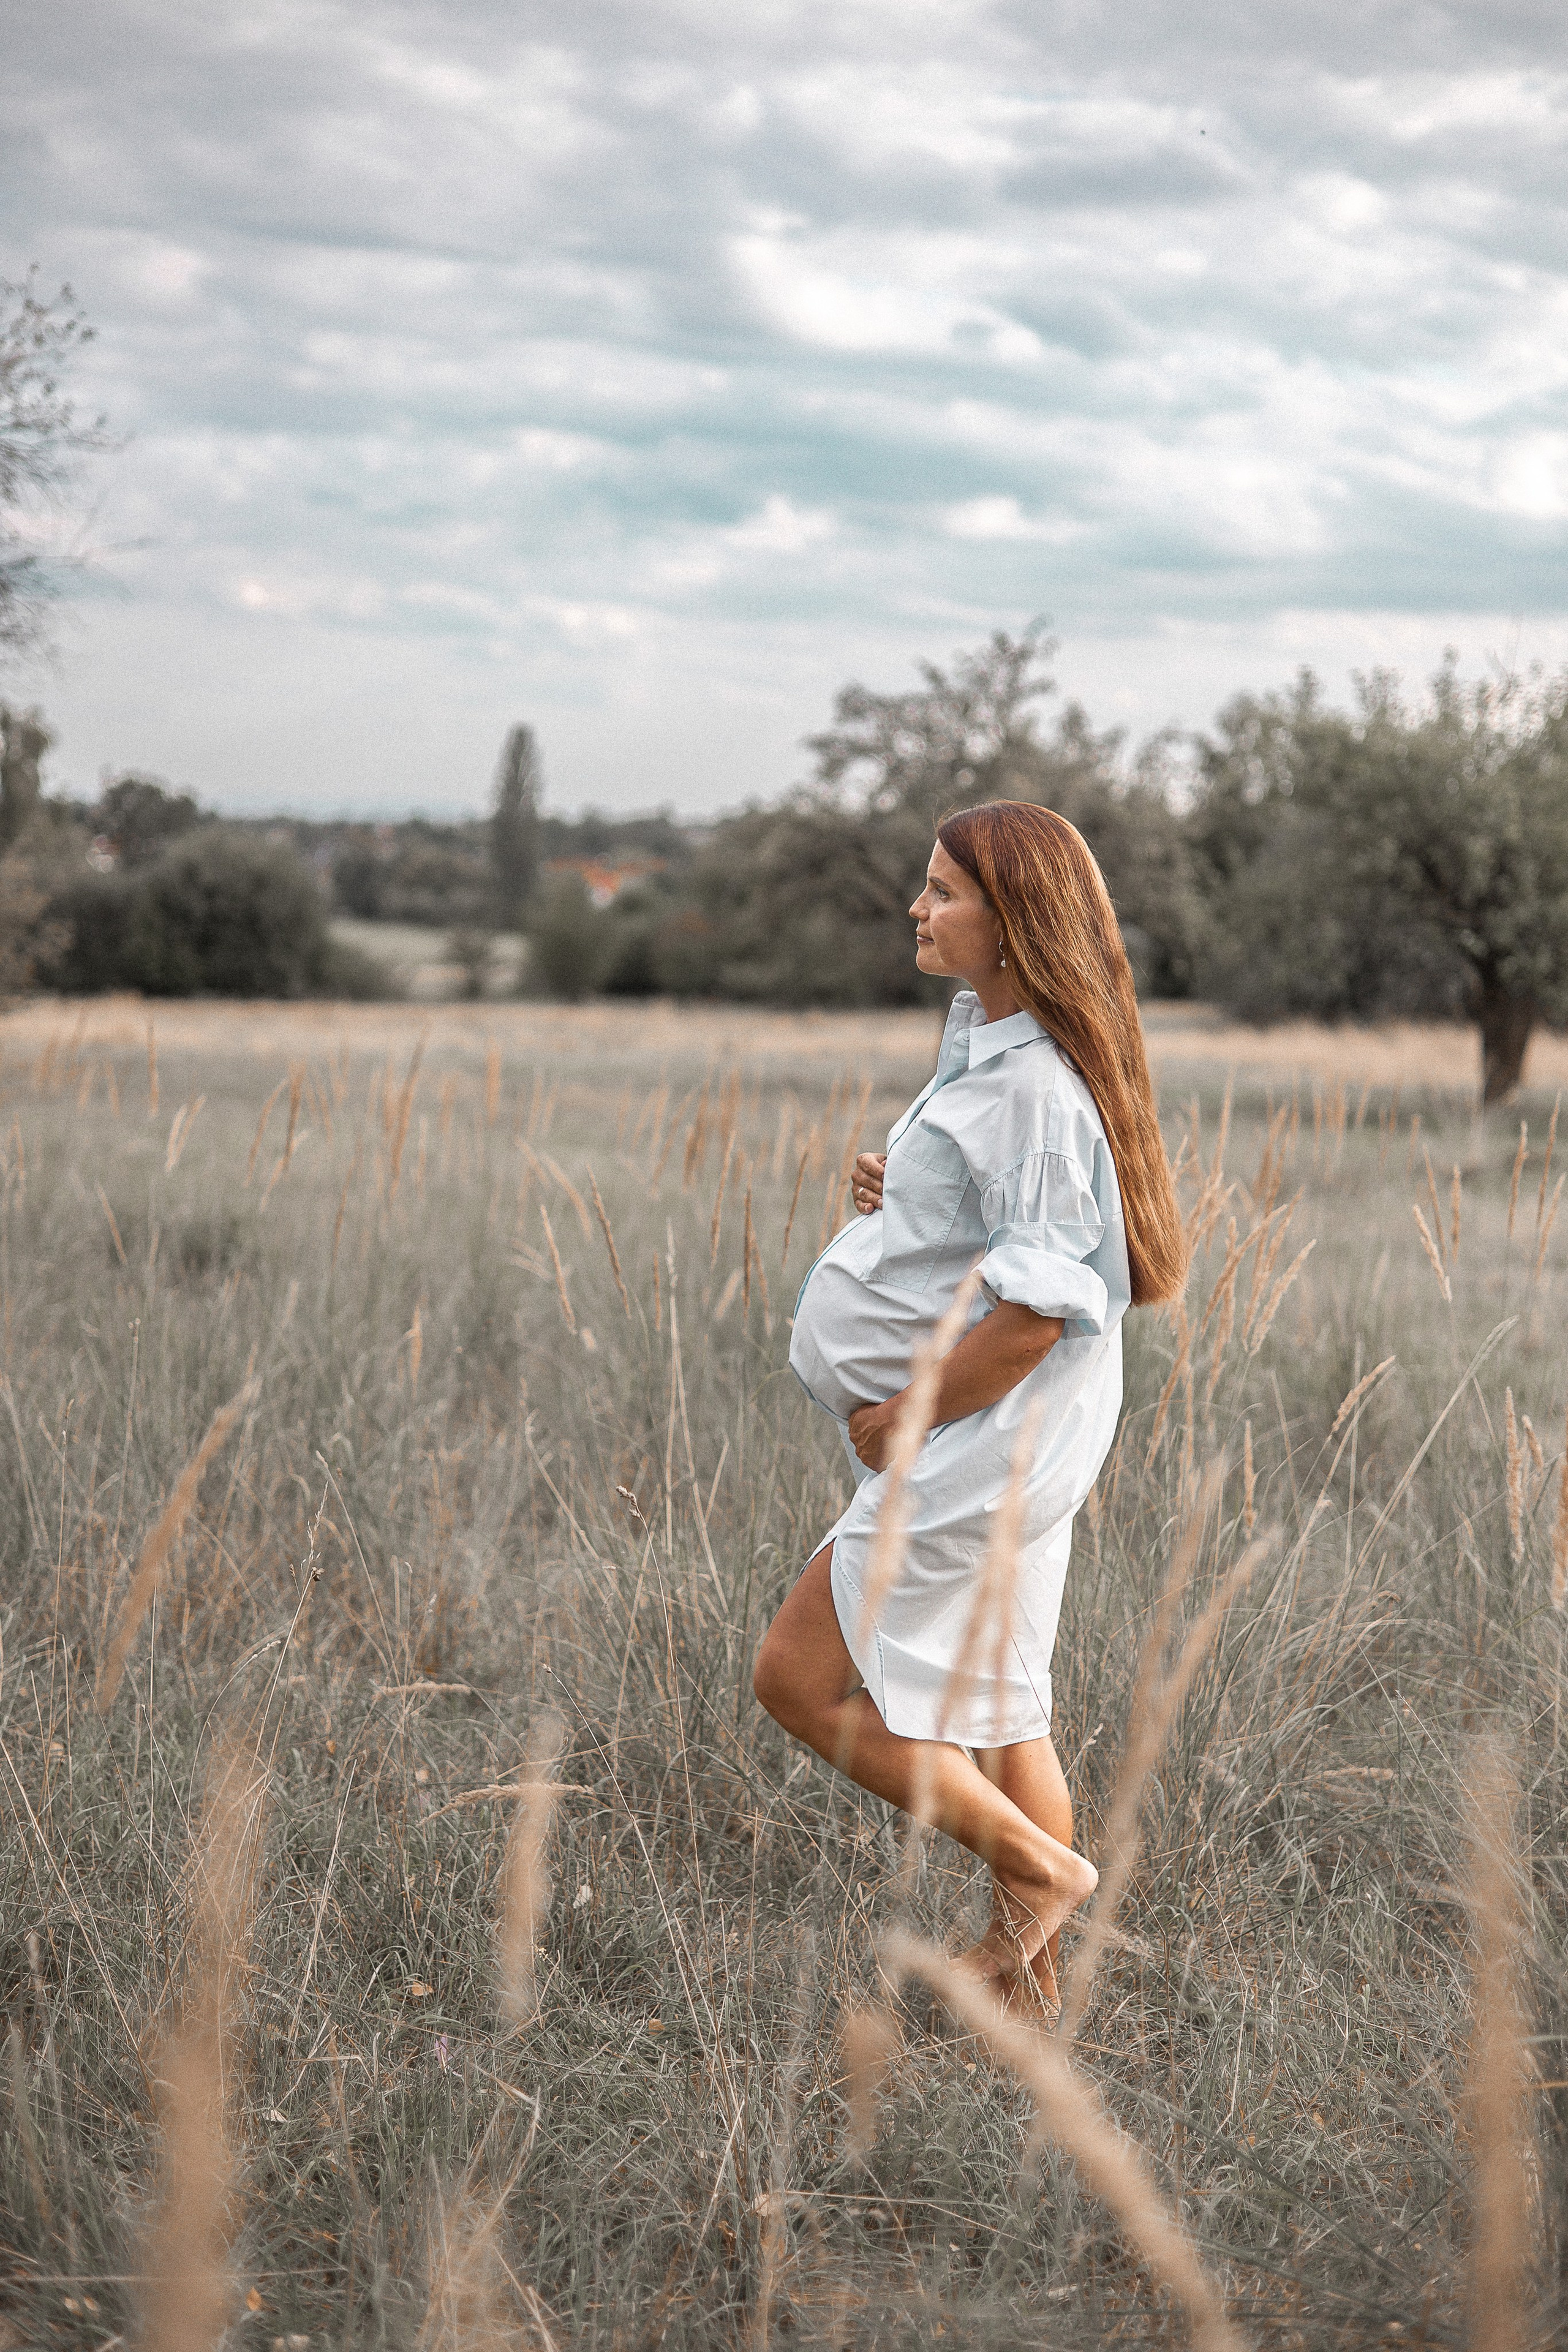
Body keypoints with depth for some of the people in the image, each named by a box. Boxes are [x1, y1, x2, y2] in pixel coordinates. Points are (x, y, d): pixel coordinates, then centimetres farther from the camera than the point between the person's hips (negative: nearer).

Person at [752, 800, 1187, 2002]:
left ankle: (1040, 1864, 2)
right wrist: (899, 1197, 4)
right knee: (995, 1704, 16)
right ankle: (1026, 1965, 26)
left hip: (988, 1442, -10)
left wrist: (910, 1416, -17)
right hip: (1007, 1445, 10)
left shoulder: (1037, 1085, -22)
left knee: (800, 1678, -6)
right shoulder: (989, 1045, 10)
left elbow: (1038, 1307, -26)